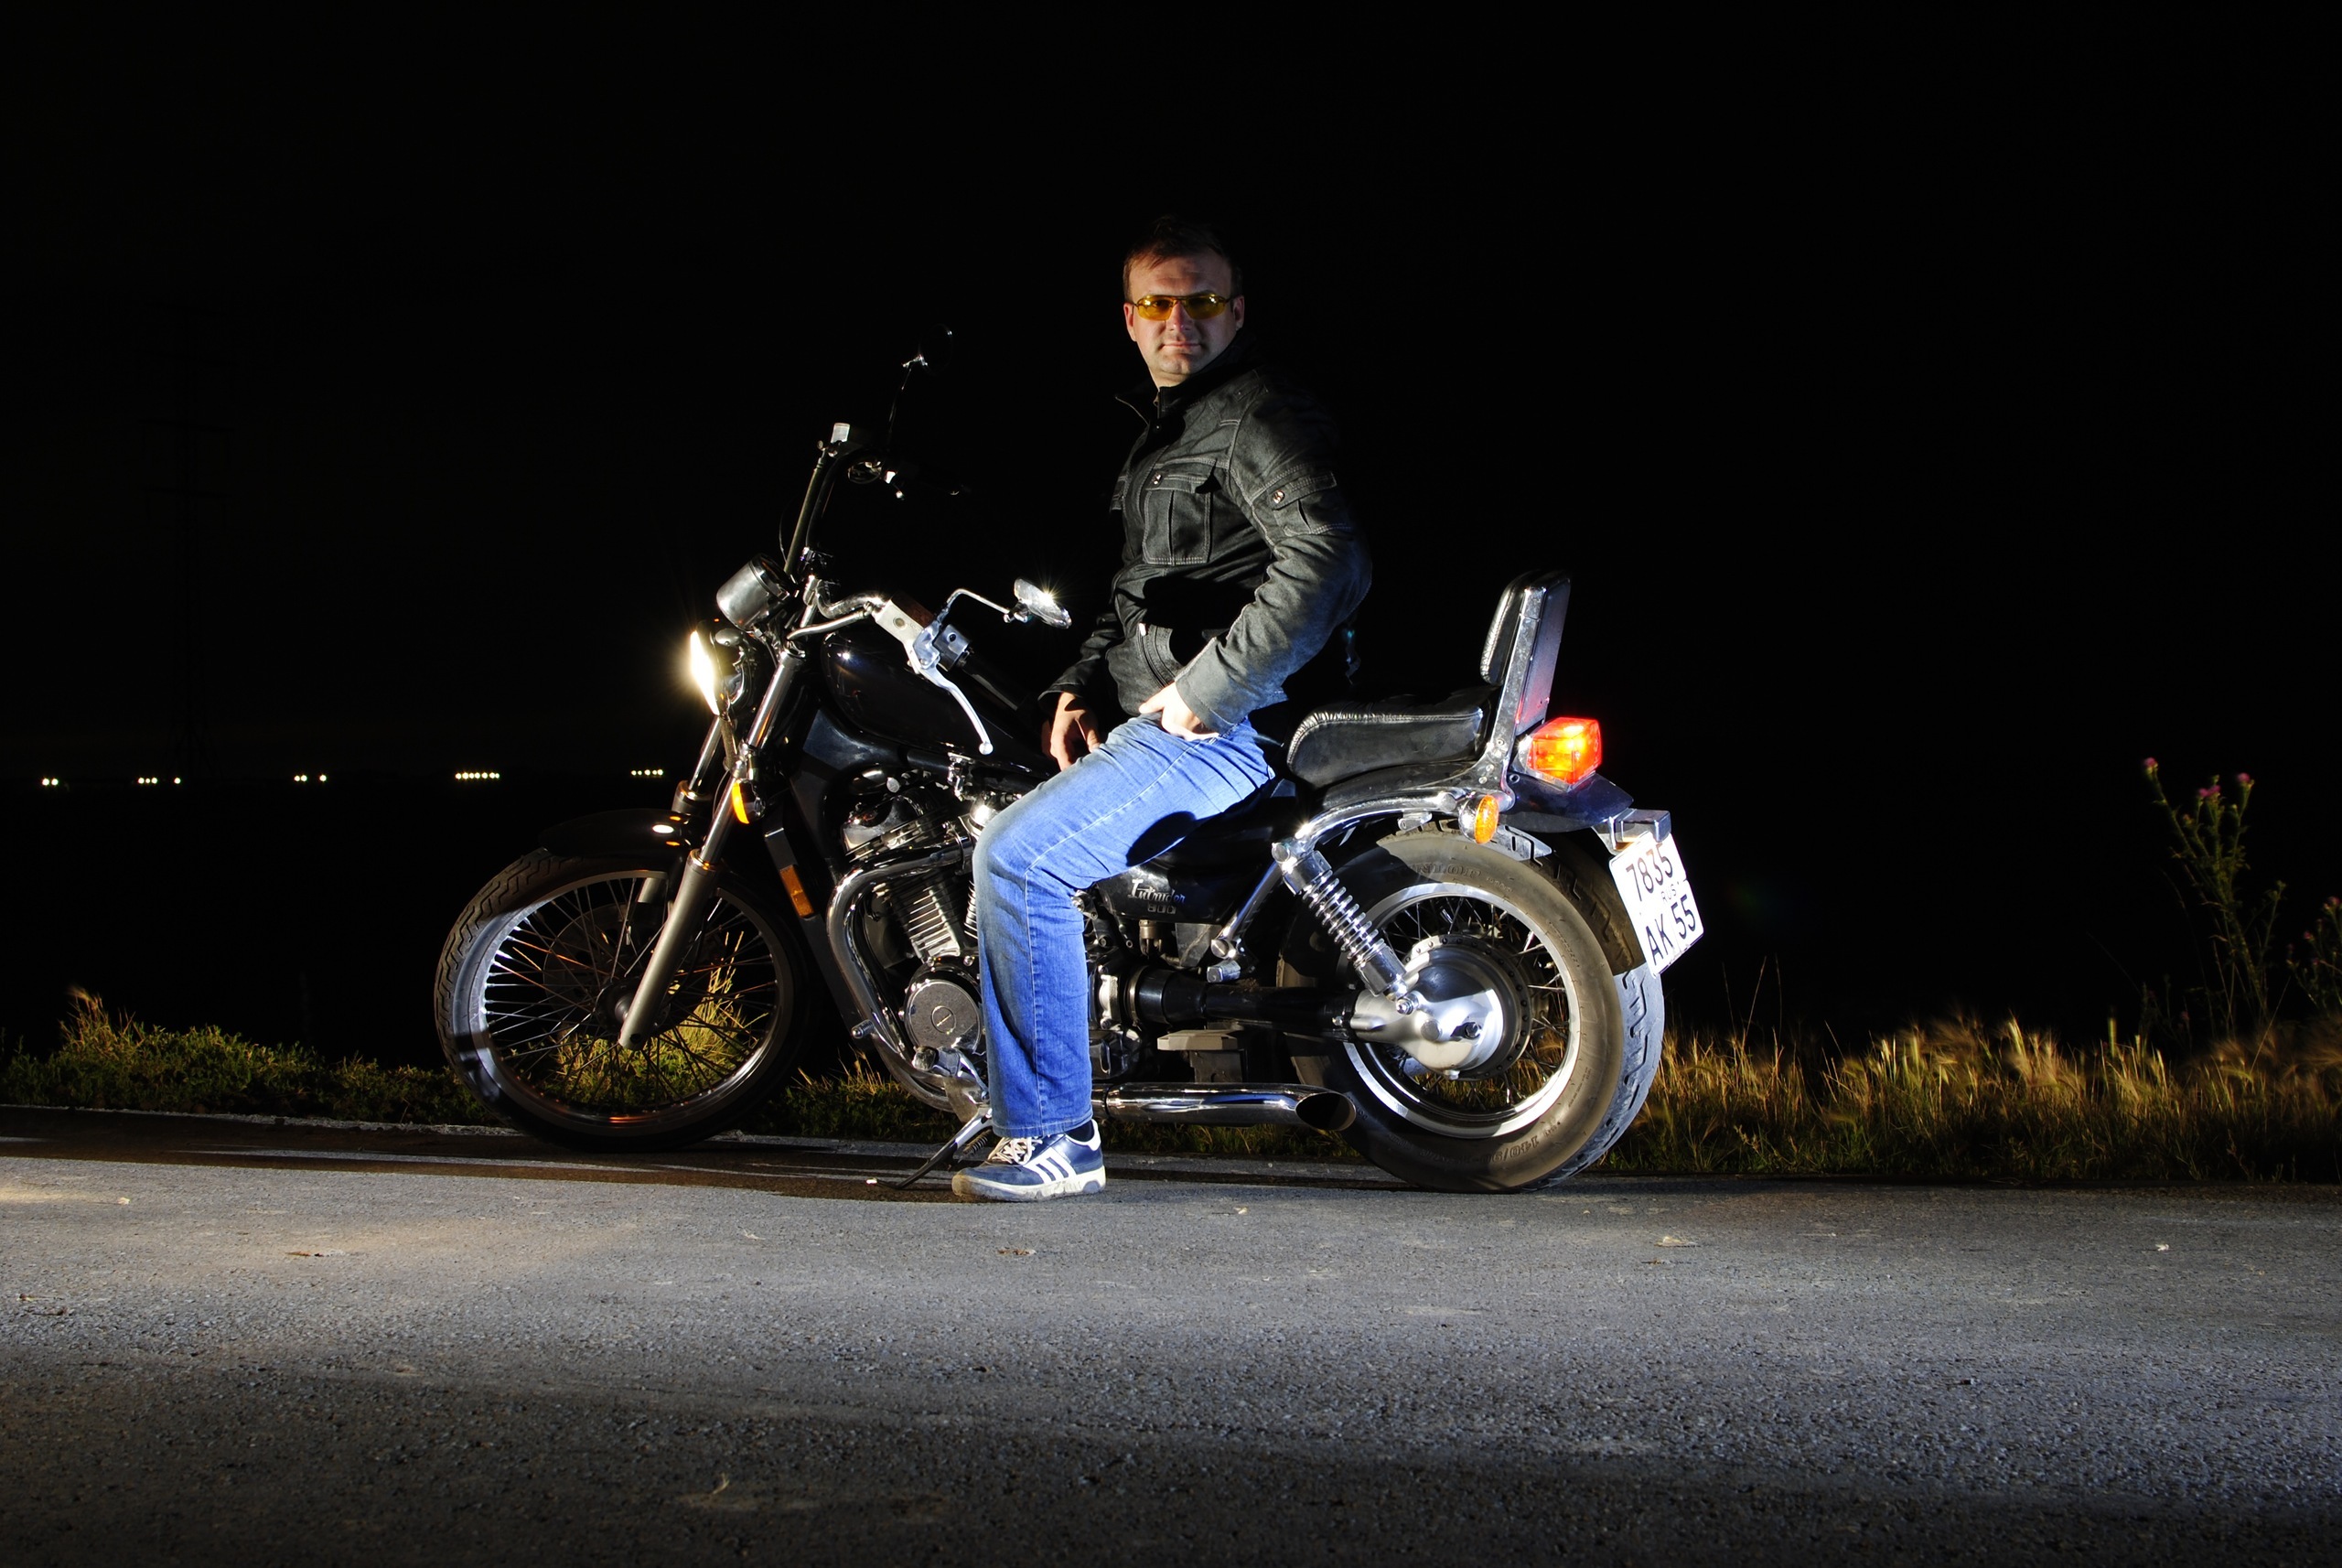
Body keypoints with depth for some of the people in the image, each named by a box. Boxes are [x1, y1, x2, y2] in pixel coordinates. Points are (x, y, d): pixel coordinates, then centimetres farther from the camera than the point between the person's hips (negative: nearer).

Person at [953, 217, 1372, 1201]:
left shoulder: (1261, 416, -11)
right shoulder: (1160, 427, 22)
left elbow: (1330, 563, -27)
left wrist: (1200, 693, -23)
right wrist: (1085, 683, 15)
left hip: (1221, 726, -11)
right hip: (1149, 715, 11)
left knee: (1018, 857, -23)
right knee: (1004, 845, 18)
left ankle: (1053, 1136, -18)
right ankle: (1022, 1102, 21)